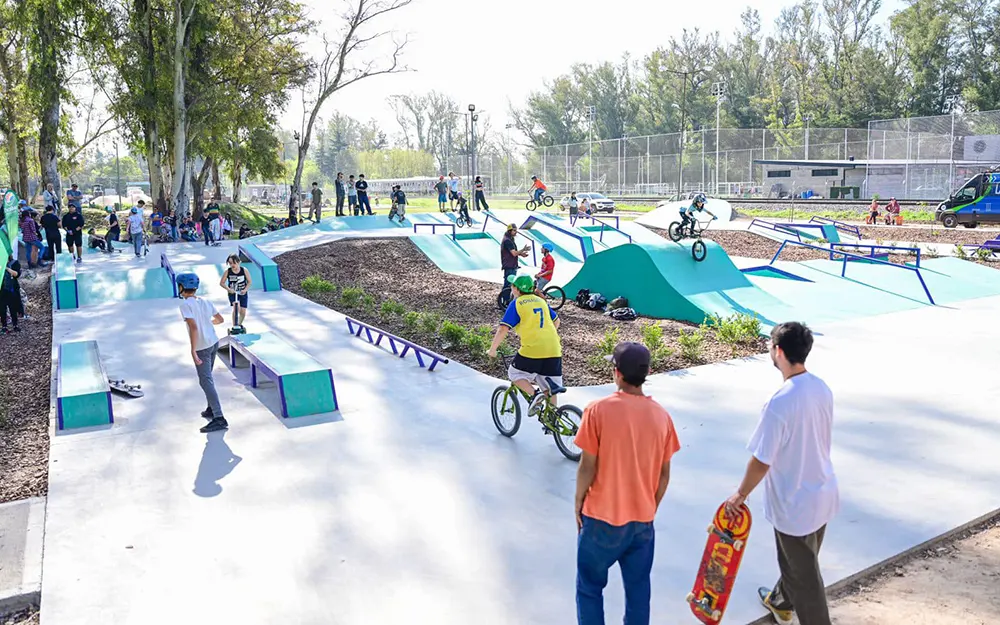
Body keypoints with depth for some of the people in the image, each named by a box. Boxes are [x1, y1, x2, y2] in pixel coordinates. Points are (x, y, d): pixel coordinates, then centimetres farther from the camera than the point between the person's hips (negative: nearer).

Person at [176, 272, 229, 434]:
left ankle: (219, 419, -13)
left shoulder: (185, 305, -15)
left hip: (201, 348, -7)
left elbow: (193, 326, -25)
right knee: (208, 379, 22)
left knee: (206, 381, -7)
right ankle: (211, 409, 32)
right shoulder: (206, 302, 5)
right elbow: (220, 320, 13)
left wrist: (193, 350, -24)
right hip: (214, 343, 8)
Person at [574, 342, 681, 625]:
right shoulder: (661, 415, -4)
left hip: (602, 517, -3)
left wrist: (578, 504, 2)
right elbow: (664, 474, 2)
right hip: (643, 519, 4)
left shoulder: (598, 410, -17)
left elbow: (587, 467, -13)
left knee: (590, 586, 14)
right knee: (638, 587, 18)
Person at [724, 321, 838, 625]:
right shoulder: (822, 388, -5)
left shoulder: (780, 403, -30)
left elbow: (761, 461, -22)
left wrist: (741, 494, -7)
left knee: (804, 572, 10)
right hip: (823, 493, 9)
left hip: (796, 503, -9)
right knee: (796, 559, 30)